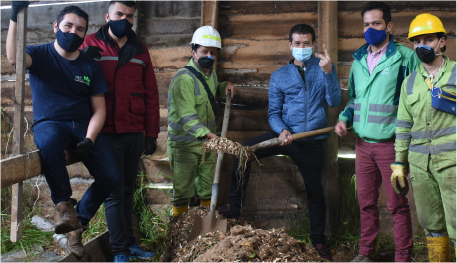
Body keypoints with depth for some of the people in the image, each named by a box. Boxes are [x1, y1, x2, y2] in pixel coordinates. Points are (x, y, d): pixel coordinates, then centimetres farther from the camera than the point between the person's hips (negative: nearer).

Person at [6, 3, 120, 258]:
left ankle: (79, 221, 8)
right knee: (49, 143, -41)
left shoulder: (91, 67, 9)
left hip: (84, 125, 3)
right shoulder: (40, 55, 4)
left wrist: (89, 139, -12)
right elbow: (14, 57, -21)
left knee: (111, 176, -16)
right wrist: (15, 18, -31)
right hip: (49, 124, -3)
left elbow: (99, 109, 5)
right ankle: (65, 205, -24)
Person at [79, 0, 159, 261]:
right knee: (114, 191, 0)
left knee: (128, 190, 12)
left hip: (134, 133, 4)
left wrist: (152, 133, 7)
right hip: (108, 132, -3)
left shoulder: (140, 50, 11)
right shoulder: (92, 45, 1)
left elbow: (151, 93, 11)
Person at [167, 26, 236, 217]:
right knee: (183, 186, 1)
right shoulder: (184, 78, -21)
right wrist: (208, 134, -43)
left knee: (207, 185, 18)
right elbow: (187, 115, -30)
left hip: (207, 142, 8)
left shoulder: (211, 74, 8)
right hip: (185, 144, -8)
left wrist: (225, 86, 9)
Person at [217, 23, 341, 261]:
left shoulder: (324, 68, 1)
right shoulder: (279, 76, 4)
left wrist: (328, 72, -24)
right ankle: (235, 206, -7)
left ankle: (318, 243, 23)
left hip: (313, 141, -1)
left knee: (315, 192, 8)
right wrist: (282, 130, -18)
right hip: (287, 135, 2)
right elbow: (274, 113, 3)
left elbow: (335, 101, -10)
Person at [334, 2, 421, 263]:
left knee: (398, 204, 1)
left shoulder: (406, 57, -5)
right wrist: (345, 119, 6)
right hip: (363, 144, 6)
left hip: (391, 144, -5)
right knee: (366, 202, 13)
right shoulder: (359, 60, 13)